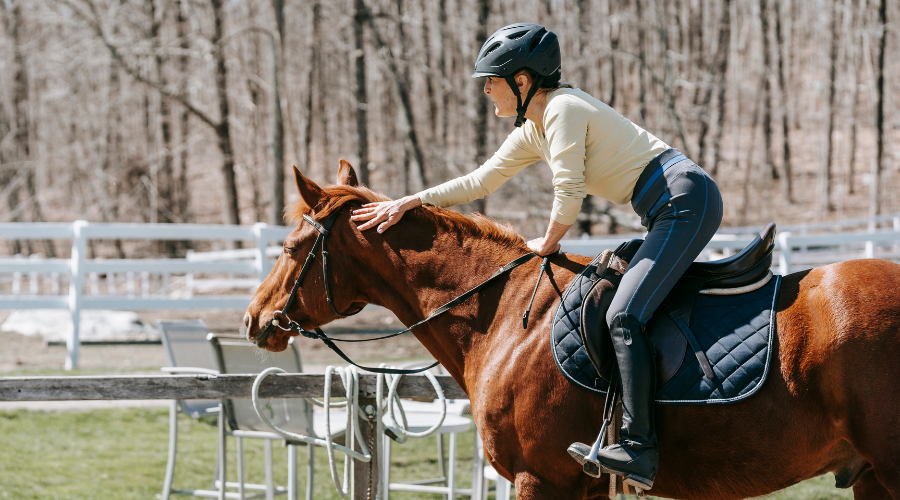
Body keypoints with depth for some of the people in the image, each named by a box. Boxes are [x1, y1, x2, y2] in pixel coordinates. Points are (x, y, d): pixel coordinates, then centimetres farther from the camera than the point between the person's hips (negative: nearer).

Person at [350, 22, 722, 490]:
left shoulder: (563, 110, -13)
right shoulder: (533, 129, 16)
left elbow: (569, 194, -14)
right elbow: (480, 181, 24)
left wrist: (547, 244, 4)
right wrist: (408, 202, 21)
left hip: (686, 199, -10)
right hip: (668, 211, 10)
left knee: (623, 315, -20)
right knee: (625, 307, 11)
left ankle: (639, 447, -27)